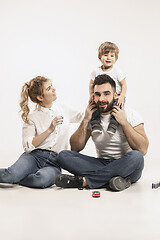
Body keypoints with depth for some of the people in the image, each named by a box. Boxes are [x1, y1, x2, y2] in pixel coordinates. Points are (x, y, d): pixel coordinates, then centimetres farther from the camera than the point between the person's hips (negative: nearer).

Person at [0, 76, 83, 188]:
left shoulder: (62, 108, 14)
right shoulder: (32, 118, 3)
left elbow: (82, 117, 28)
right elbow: (28, 146, -7)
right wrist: (49, 130, -14)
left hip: (54, 163, 2)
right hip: (35, 156, -2)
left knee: (42, 179, -34)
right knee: (12, 173, -34)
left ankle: (13, 178, -8)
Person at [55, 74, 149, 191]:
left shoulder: (130, 114, -6)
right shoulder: (92, 115, 3)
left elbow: (143, 150, -17)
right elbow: (75, 148, -1)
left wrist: (124, 122, -18)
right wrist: (85, 121, -10)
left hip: (126, 167, -3)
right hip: (102, 164, 3)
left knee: (135, 157, -37)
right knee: (63, 156, -16)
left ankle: (84, 180, -28)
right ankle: (115, 179, -26)